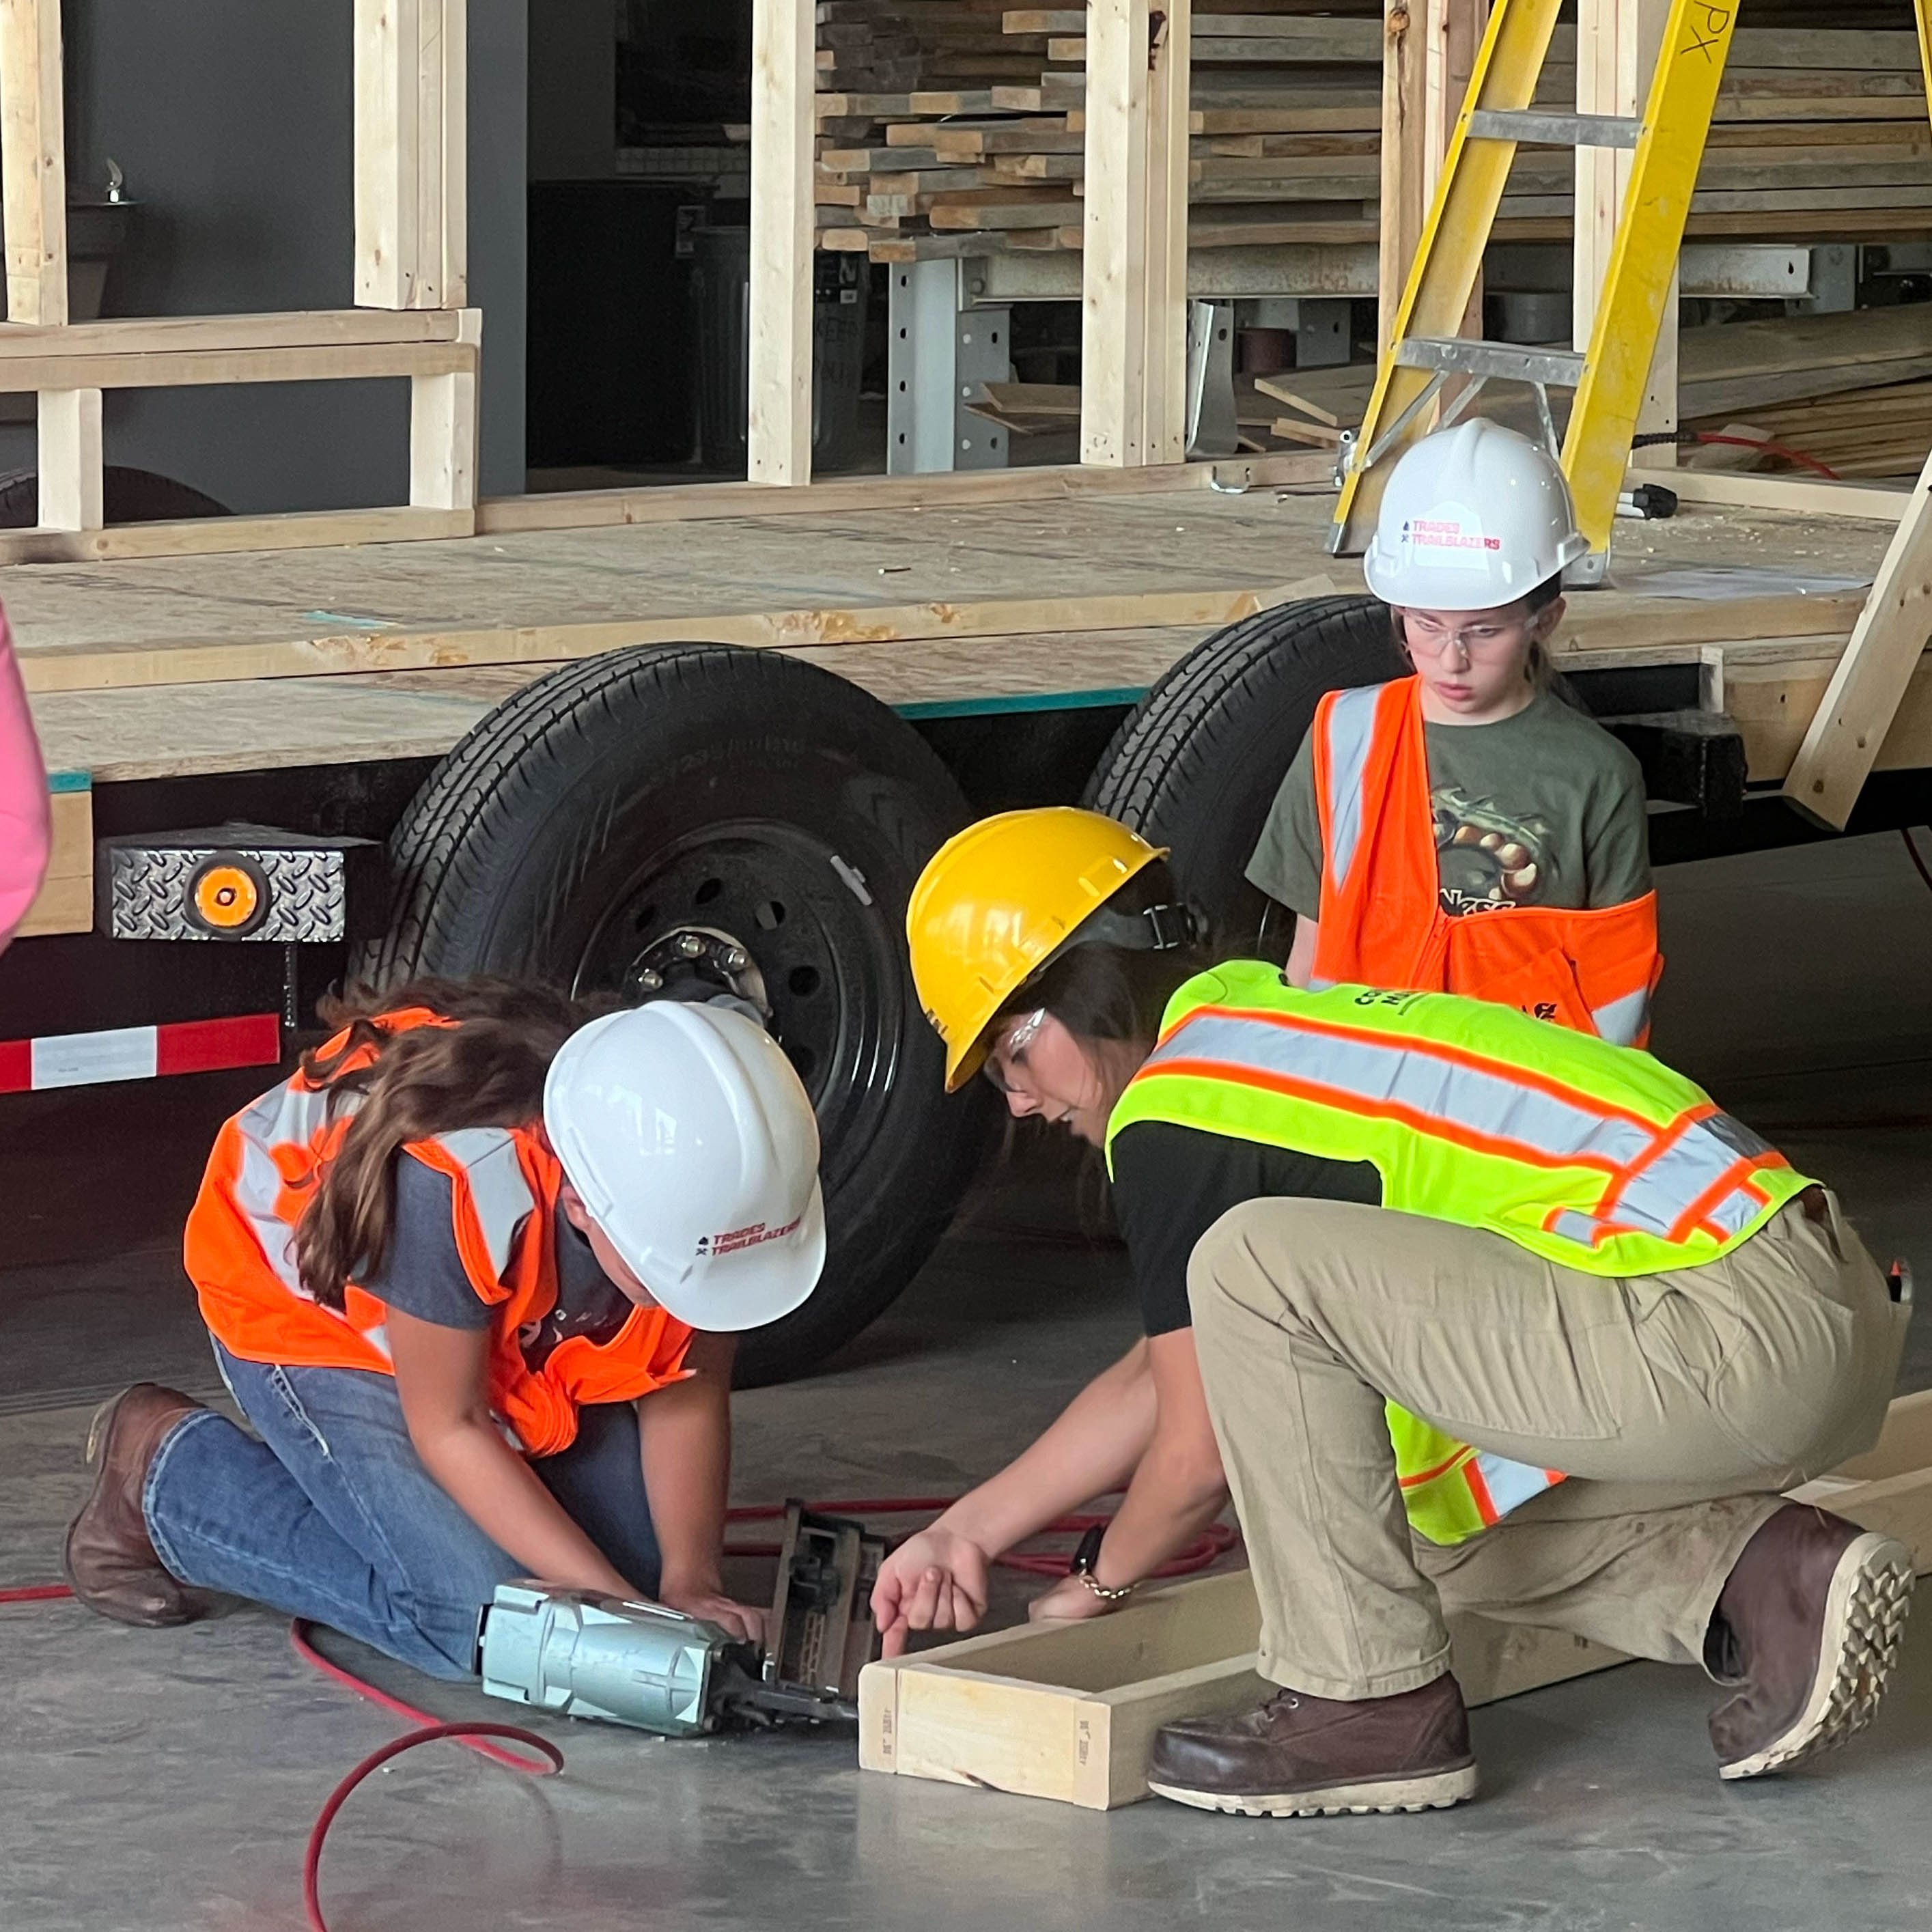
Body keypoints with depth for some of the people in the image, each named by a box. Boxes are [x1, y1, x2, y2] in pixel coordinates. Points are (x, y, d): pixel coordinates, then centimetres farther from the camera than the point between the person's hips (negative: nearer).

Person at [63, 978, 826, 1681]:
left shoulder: (701, 1185, -28)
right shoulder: (450, 1184, -43)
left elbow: (684, 1393, -14)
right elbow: (449, 1427, -30)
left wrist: (689, 1584, -26)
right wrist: (616, 1605, -34)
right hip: (311, 1306, -6)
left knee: (650, 1555, -1)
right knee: (479, 1615, -20)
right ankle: (166, 1472, -1)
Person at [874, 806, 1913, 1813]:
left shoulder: (1173, 1118, -5)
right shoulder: (1262, 1018, 23)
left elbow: (1200, 1449, 1)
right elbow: (1168, 1372, 30)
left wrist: (1100, 1584, 20)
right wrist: (964, 1533, 32)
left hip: (1731, 1342, -10)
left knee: (1255, 1264, -13)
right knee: (1439, 1514, 28)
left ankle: (1371, 1707, -5)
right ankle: (1770, 1578, 8)